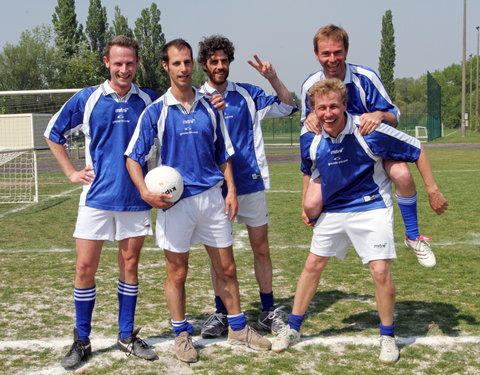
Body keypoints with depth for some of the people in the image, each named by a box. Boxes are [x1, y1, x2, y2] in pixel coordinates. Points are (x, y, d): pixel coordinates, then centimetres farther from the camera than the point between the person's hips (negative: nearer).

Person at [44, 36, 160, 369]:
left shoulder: (149, 100, 1)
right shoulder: (87, 99, -1)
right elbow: (54, 134, 11)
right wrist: (71, 172, 4)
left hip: (136, 198, 1)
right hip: (97, 197, -1)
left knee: (130, 266, 9)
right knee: (85, 268, 0)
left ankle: (127, 336, 22)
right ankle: (82, 341, 14)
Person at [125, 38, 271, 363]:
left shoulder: (209, 108, 6)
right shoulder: (156, 111, -3)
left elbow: (223, 154, 13)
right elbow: (133, 156, -3)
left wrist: (231, 190, 3)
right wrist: (145, 192, -17)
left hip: (212, 198, 3)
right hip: (175, 201, -3)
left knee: (227, 268, 10)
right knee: (177, 272, 6)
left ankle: (238, 327, 27)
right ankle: (182, 334, 23)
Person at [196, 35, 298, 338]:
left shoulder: (248, 94, 6)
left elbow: (288, 107, 6)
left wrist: (273, 77, -8)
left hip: (251, 183, 1)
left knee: (262, 248, 6)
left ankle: (269, 311, 18)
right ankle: (221, 313, 19)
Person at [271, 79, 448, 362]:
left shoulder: (368, 131, -22)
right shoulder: (315, 142, -8)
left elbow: (416, 150, -12)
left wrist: (432, 189, -10)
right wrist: (311, 200, 4)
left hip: (372, 208, -4)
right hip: (333, 211, 5)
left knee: (380, 271, -11)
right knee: (313, 265, 8)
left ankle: (388, 336, 13)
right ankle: (293, 328, 25)